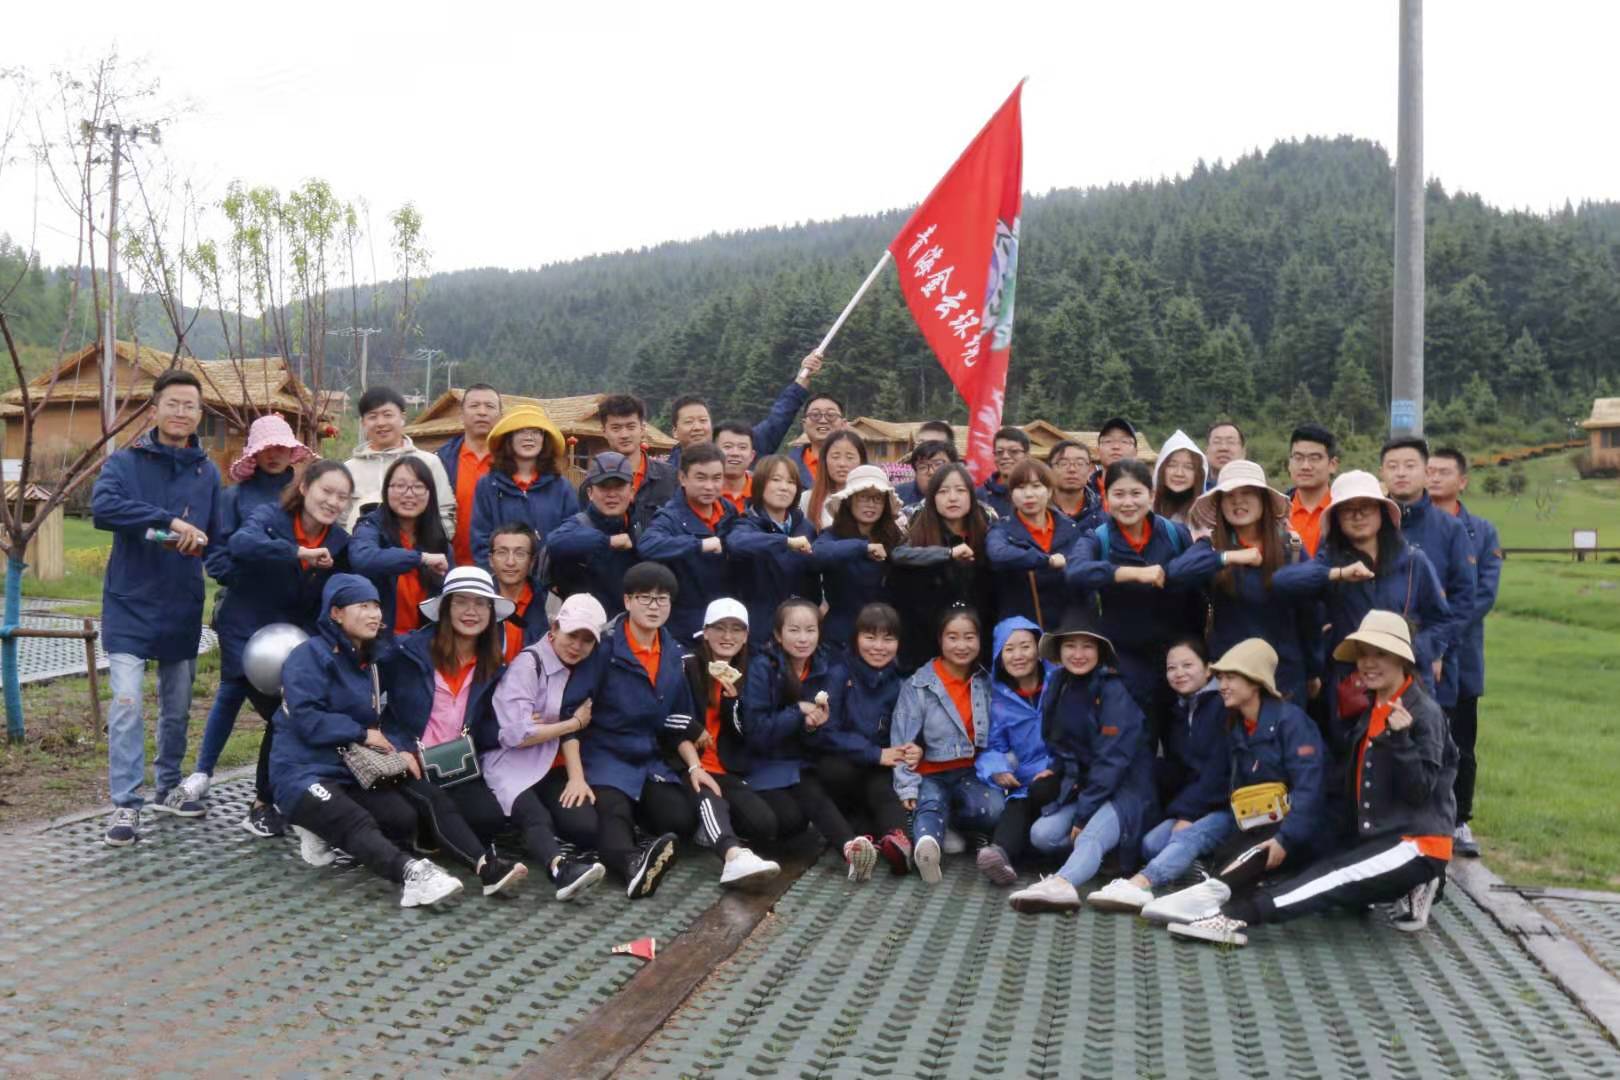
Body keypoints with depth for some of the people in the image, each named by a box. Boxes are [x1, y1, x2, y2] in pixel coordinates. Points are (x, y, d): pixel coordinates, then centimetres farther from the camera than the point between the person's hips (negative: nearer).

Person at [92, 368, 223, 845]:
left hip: (182, 607, 4)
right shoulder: (124, 461, -4)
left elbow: (215, 537, 10)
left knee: (178, 705, 13)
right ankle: (126, 804, -3)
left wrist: (196, 541, -11)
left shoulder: (208, 472, 7)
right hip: (130, 605, -4)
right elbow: (102, 508, -23)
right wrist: (168, 521, -28)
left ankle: (169, 786, 30)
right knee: (127, 703, -10)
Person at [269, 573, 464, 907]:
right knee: (358, 823, -33)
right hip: (303, 772, -7)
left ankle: (326, 831, 2)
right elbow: (306, 720, -19)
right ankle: (411, 873, -52)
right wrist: (362, 734, -12)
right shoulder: (310, 655, -9)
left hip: (352, 770, 7)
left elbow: (375, 721, 19)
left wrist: (396, 749, 0)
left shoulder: (368, 662, 16)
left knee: (406, 818, -16)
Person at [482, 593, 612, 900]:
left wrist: (577, 776, -13)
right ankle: (561, 868, -60)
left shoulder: (576, 669, 13)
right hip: (511, 766, -6)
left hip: (549, 769, 7)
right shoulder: (527, 664, -9)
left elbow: (568, 728, 4)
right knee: (536, 818, -36)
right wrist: (576, 722, -7)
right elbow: (517, 735, -18)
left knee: (587, 826, -20)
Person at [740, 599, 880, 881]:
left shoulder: (822, 669, -1)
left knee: (816, 798, -28)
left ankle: (851, 848, -46)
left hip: (800, 763, 3)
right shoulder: (762, 668, -14)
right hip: (764, 763, -3)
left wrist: (815, 725, -22)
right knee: (788, 816, -26)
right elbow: (756, 732, -18)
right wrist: (798, 712, -23)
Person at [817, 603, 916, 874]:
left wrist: (915, 750, -20)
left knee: (882, 787, -32)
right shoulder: (838, 674, -11)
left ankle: (899, 840, -56)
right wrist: (876, 754, -21)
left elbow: (910, 732, 5)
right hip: (837, 764, -1)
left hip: (877, 771, 1)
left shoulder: (899, 681, 1)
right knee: (840, 770, -36)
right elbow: (823, 734, -15)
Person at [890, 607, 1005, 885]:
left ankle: (933, 825, -8)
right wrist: (908, 787, -14)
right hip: (930, 775, -3)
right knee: (930, 802, -35)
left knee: (994, 808, -27)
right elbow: (903, 741, -5)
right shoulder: (917, 686, -3)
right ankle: (926, 843, -63)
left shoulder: (987, 684, 9)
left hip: (972, 773, 3)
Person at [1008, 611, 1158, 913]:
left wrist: (1084, 813, -20)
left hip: (1124, 787, -7)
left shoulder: (1113, 691, -14)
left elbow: (1112, 758, -19)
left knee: (1092, 835, -37)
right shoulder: (1058, 685, 5)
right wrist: (1055, 771, -2)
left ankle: (1061, 884, -61)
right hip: (1080, 785, 7)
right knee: (1042, 835, -18)